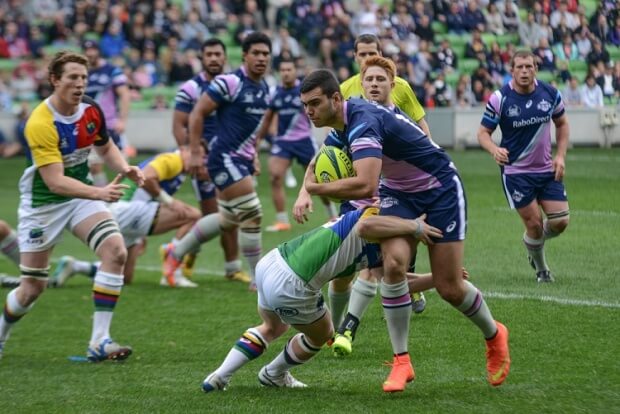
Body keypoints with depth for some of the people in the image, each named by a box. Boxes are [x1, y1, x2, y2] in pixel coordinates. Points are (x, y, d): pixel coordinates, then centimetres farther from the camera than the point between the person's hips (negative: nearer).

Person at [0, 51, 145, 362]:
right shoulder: (40, 124, -27)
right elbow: (55, 182, -32)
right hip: (42, 204, -5)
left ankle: (99, 341, -16)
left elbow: (106, 147, 13)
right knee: (33, 287, 1)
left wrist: (125, 169, -8)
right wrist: (99, 193, -44)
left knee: (116, 251, -19)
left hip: (81, 194, 5)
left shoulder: (91, 109, -6)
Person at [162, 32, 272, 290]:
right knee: (252, 215, -10)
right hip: (225, 159, -9)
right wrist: (195, 153, -15)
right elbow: (197, 113, -13)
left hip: (242, 160, 9)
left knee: (228, 219, 16)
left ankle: (176, 252, 33)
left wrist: (254, 154, 18)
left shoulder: (265, 89, 9)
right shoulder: (229, 83, -16)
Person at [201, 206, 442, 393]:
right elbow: (365, 225, -30)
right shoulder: (380, 213, -6)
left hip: (269, 263, 9)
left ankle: (219, 377, 30)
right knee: (321, 335, 22)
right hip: (291, 285, -9)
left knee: (272, 328, 38)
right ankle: (274, 375, 42)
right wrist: (415, 226, -23)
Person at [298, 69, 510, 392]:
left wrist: (316, 188, -31)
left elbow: (365, 186, -45)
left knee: (449, 288, -3)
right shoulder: (343, 121, -4)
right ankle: (401, 362, -11)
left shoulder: (363, 123, -32)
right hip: (398, 193, 7)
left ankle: (494, 335, 28)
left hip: (440, 189, -7)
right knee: (394, 263, -19)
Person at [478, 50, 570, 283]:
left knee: (560, 222, -4)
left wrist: (561, 155, 1)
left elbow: (561, 124, 12)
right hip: (516, 171, -3)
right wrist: (494, 150, -28)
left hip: (547, 169, 4)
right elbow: (483, 132, -7)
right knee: (534, 224, -6)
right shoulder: (499, 99, -13)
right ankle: (541, 270, 20)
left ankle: (536, 244, 31)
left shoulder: (550, 94, -3)